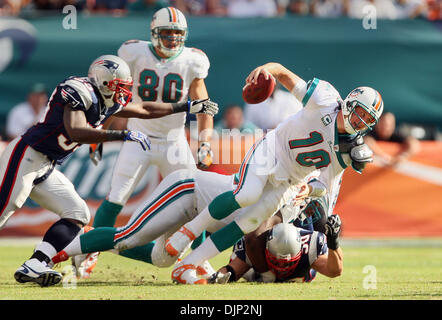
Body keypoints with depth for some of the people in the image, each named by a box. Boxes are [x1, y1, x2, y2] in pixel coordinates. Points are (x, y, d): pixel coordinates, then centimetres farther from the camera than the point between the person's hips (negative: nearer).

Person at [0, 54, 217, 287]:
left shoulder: (107, 103, 11)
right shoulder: (80, 91, -17)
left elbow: (144, 110, 25)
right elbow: (75, 132, -31)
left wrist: (190, 107, 26)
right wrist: (123, 135, -32)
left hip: (46, 169, 10)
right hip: (26, 156, -9)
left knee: (77, 215, 2)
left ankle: (32, 267, -8)